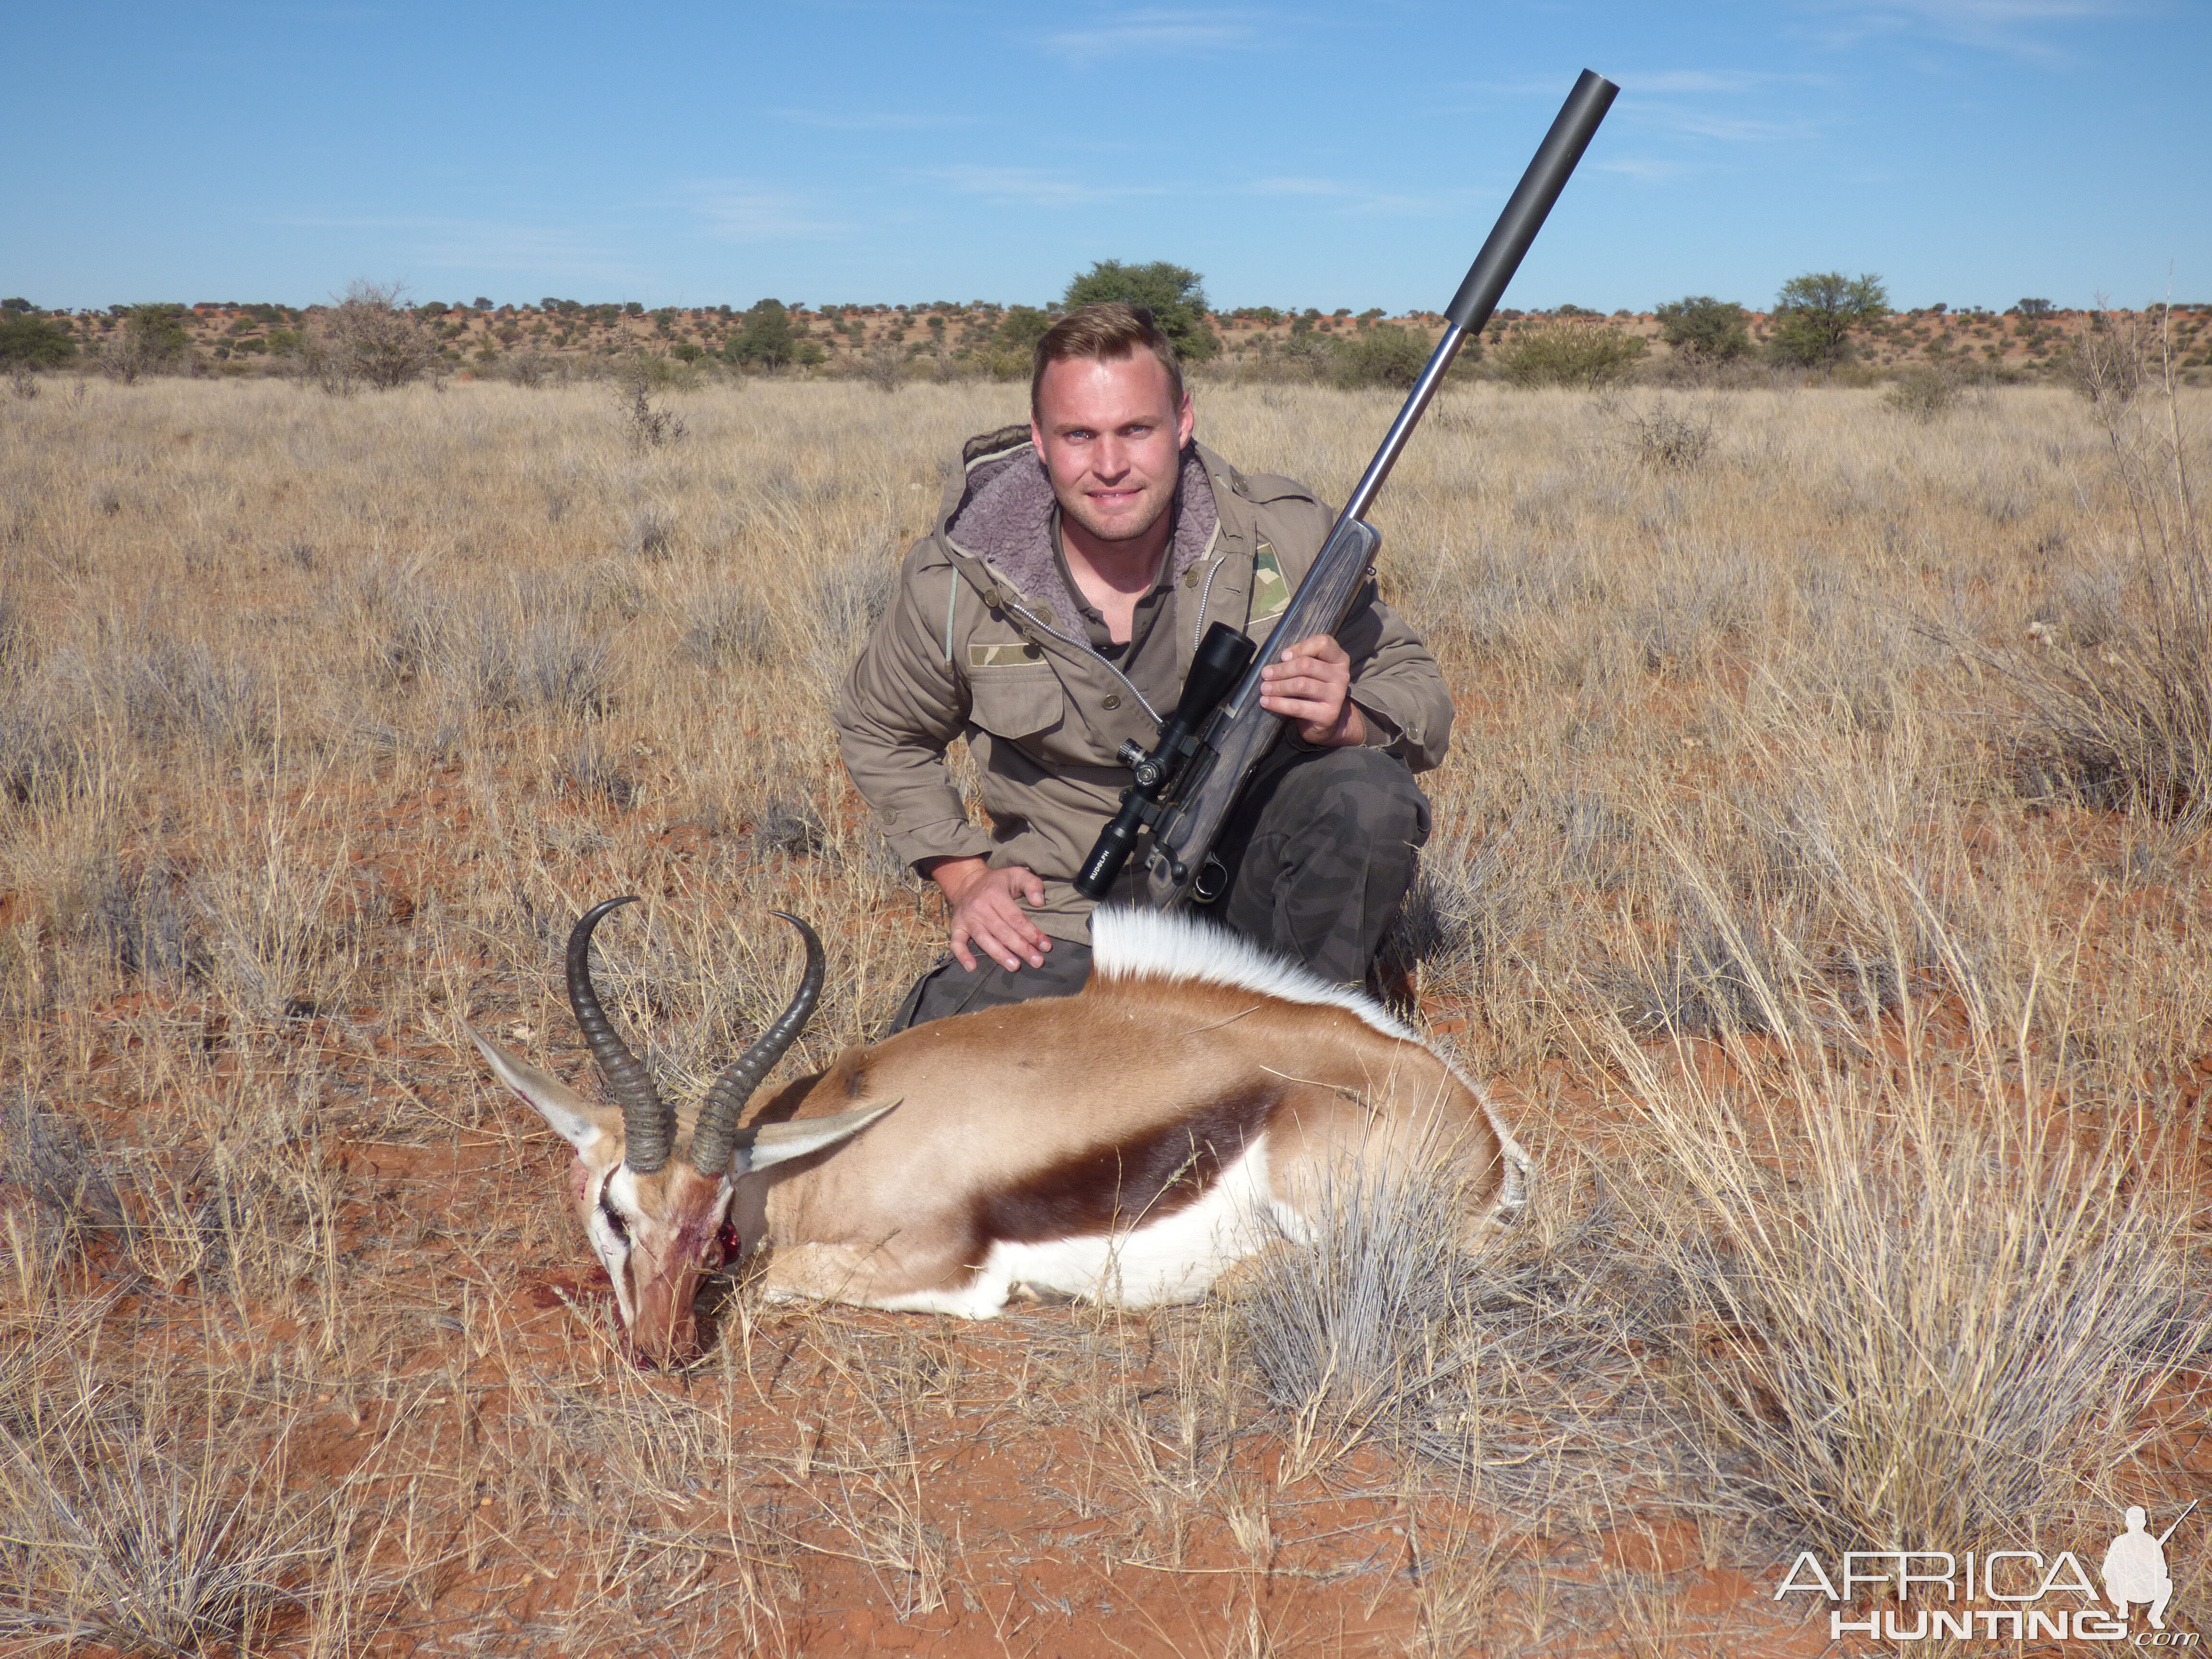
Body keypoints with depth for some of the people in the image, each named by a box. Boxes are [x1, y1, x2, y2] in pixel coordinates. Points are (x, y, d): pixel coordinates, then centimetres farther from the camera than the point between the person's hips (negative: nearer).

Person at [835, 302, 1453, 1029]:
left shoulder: (1285, 537, -11)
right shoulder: (956, 583, -10)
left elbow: (1419, 689, -1)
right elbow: (879, 734, 9)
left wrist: (1344, 719, -25)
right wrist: (966, 877, -1)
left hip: (1249, 877, 1)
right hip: (1074, 921, 0)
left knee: (1368, 794, -29)